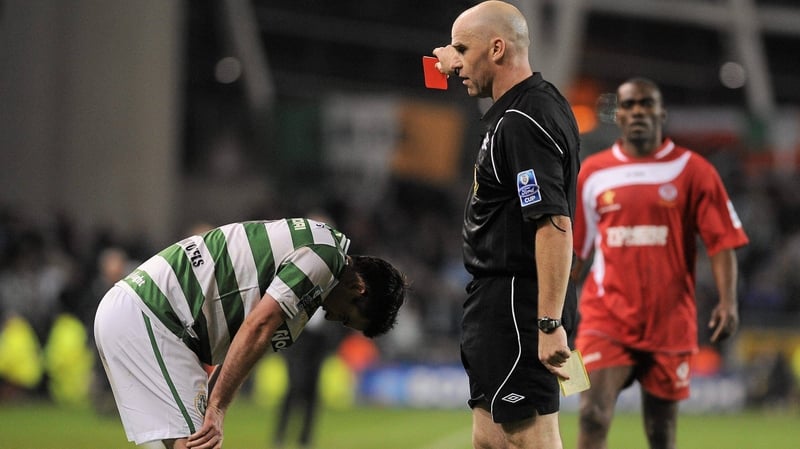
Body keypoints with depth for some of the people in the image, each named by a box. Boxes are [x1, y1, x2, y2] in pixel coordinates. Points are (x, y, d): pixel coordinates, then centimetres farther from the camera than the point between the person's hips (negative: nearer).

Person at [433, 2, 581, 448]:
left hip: (514, 309, -11)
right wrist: (464, 67, 42)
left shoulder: (521, 124, -19)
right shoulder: (543, 101, 12)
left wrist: (550, 325, -30)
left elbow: (555, 226, -27)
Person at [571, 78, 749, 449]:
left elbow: (722, 241, -2)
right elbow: (574, 248, 15)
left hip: (669, 324, 0)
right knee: (593, 415, -17)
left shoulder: (692, 171, 1)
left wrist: (727, 301, -14)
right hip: (606, 320, 0)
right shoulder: (593, 173, 7)